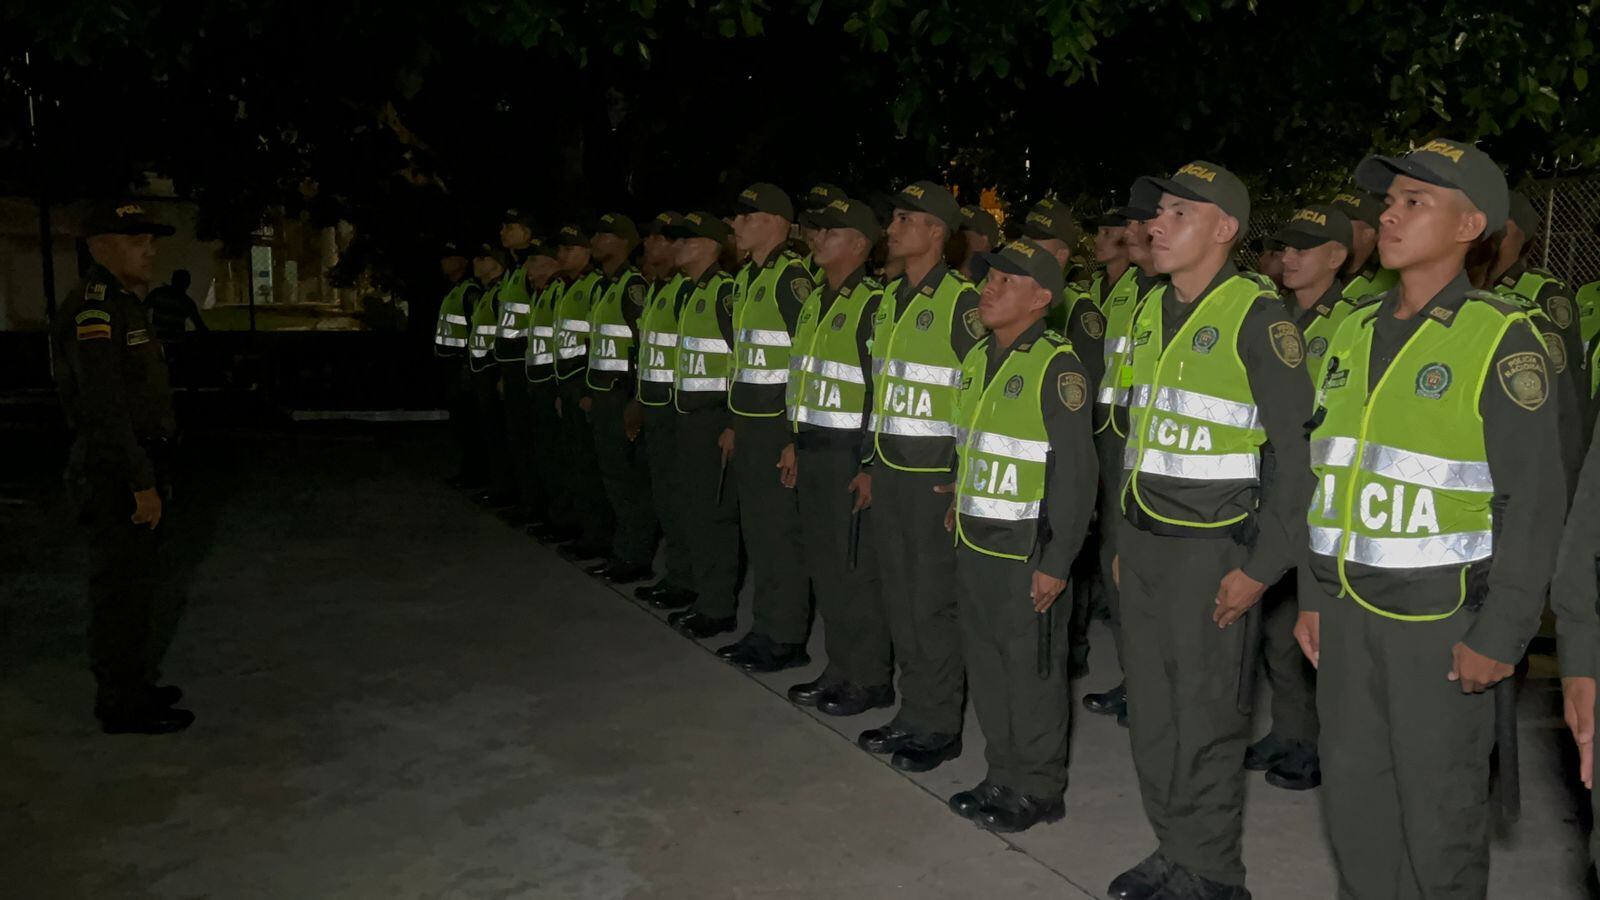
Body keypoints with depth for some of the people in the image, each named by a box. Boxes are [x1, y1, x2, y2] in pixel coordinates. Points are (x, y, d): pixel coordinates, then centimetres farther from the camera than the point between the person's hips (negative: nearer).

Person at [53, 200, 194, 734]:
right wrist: (142, 484, -22)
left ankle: (131, 685, 32)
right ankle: (122, 707, 10)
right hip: (116, 475, -10)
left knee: (136, 583, 18)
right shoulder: (92, 309, -17)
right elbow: (105, 409, -23)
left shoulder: (122, 305, 15)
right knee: (123, 589, -1)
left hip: (136, 468, 10)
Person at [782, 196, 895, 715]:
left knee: (856, 569, 0)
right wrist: (795, 442, 17)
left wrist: (870, 465, -18)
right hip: (811, 453, 9)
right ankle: (840, 668, 26)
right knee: (822, 565, 14)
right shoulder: (814, 301, 14)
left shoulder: (873, 305, -13)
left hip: (849, 454, -8)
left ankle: (871, 679, 13)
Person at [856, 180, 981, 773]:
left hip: (935, 475, -8)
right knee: (899, 598, 13)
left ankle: (939, 728, 13)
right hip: (889, 472, 8)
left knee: (933, 602, 0)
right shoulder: (888, 299, 13)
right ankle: (912, 714, 25)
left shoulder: (961, 302, -12)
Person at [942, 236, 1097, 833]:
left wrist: (1056, 561, -17)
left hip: (1025, 549, -8)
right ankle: (1003, 776, 31)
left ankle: (1038, 789, 19)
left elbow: (1076, 472, -16)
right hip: (974, 542, 8)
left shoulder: (1057, 368, -14)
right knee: (985, 664, 15)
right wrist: (961, 504, 17)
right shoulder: (977, 358, 11)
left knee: (1031, 671, 4)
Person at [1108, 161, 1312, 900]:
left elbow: (1296, 451, -13)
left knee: (1204, 720, 3)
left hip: (1211, 548, -7)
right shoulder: (1150, 310, 10)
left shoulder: (1257, 318, -12)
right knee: (1150, 710, 14)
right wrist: (1124, 540, 16)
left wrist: (1261, 567, -14)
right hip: (1142, 542, 7)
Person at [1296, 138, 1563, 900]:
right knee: (1354, 796, 15)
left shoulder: (1500, 338, -10)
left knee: (1438, 808, 7)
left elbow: (1532, 502, -12)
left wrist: (1502, 635, -14)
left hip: (1439, 614, -5)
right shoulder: (1356, 333, 9)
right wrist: (1313, 596, 12)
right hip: (1348, 610, 6)